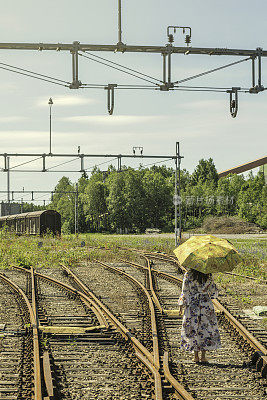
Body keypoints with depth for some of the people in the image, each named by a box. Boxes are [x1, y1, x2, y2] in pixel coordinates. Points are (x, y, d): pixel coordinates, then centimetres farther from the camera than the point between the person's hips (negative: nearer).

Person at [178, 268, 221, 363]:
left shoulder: (188, 275, -7)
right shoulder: (207, 276, -2)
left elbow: (185, 292, -7)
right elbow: (214, 292, 5)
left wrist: (181, 305, 1)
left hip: (192, 306, -1)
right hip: (206, 305, 1)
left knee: (192, 330, 8)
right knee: (205, 330, 8)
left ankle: (196, 356, 7)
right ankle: (203, 356, 6)